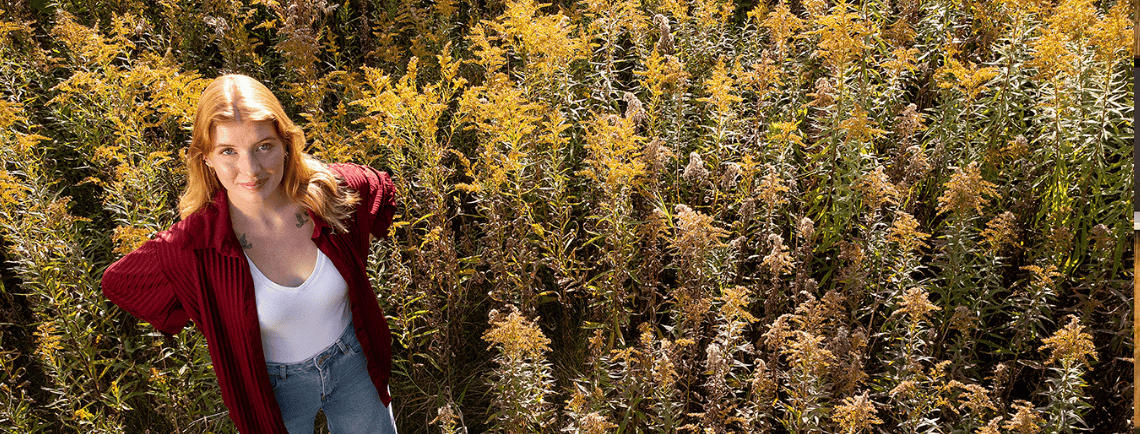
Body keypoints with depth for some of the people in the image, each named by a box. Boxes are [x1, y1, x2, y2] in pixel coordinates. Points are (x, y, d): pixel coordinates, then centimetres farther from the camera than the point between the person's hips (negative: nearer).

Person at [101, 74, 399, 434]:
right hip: (275, 387, -2)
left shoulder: (330, 191, -24)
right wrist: (204, 319, -7)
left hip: (353, 363, 2)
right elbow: (117, 283, -9)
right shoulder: (190, 248, -29)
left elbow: (382, 187, -1)